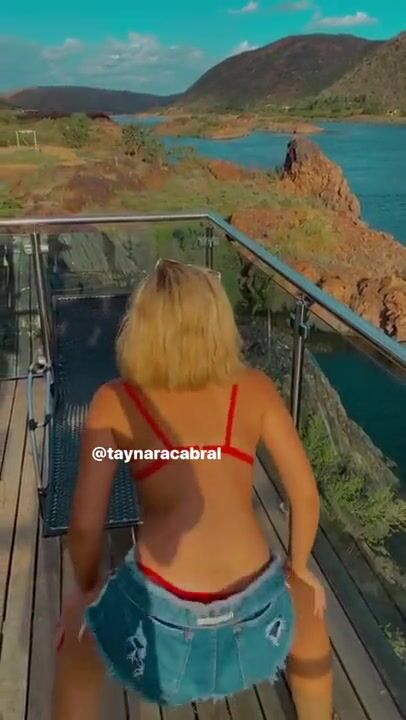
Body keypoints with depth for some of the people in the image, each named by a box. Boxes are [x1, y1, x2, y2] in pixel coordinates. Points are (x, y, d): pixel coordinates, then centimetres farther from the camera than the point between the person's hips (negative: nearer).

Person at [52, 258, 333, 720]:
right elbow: (306, 494, 7)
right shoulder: (254, 388, 4)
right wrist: (299, 568, 25)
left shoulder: (114, 401, 0)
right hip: (254, 606, 2)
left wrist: (88, 589, 20)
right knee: (309, 609, 40)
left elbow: (85, 526, 0)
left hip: (161, 610, -1)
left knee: (77, 648, 35)